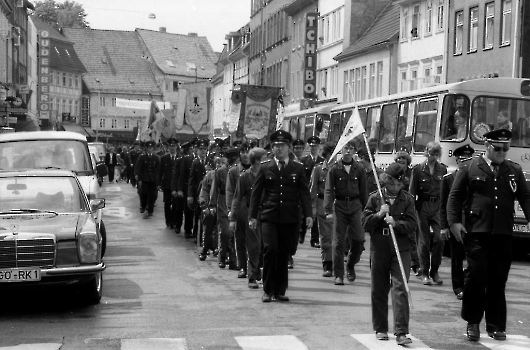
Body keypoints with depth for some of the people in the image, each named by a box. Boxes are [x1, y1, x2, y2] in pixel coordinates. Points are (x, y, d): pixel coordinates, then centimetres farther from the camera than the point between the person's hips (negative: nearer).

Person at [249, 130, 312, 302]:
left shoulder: (298, 168, 9)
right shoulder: (265, 168, 8)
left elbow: (304, 193, 5)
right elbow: (256, 193, 8)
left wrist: (307, 214, -5)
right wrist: (252, 215, 1)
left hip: (290, 218, 1)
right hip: (269, 217, -1)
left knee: (284, 254, 3)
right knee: (270, 250, -12)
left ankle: (280, 291, 14)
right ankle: (268, 290, 0)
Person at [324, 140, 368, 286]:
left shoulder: (359, 169, 6)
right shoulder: (334, 169, 0)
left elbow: (363, 191, 10)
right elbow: (328, 191, -3)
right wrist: (328, 211, -12)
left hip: (355, 205, 1)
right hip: (339, 206, -1)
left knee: (359, 239, -6)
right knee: (338, 242, -2)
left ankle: (350, 265, 20)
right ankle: (338, 275, 5)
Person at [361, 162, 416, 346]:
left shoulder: (407, 199, 2)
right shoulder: (375, 198, 3)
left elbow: (412, 223, -5)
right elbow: (365, 223, -1)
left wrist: (396, 224, -21)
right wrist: (379, 215, -16)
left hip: (401, 249, -1)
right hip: (379, 248, 1)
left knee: (400, 289, -9)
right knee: (379, 290, 9)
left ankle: (401, 332, -9)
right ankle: (380, 329, 23)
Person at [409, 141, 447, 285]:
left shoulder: (442, 169, 5)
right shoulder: (418, 169, -1)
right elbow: (412, 192, 0)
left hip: (438, 206, 1)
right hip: (423, 206, -1)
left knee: (439, 239, -8)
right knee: (424, 241, 2)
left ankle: (434, 272, 6)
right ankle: (424, 273, 11)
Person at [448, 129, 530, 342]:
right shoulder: (470, 168, 4)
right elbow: (455, 196, 3)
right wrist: (454, 222, -7)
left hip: (504, 235, 3)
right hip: (476, 234, -2)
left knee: (498, 281, 6)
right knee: (476, 276, -8)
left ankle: (496, 326, 15)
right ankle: (473, 322, 8)